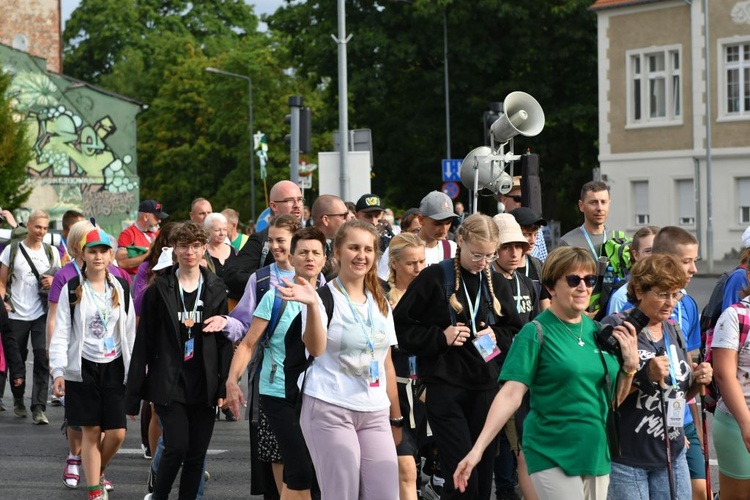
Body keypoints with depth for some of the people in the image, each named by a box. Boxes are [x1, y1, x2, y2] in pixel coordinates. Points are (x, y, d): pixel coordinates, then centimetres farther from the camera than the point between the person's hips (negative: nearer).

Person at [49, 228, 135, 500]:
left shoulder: (121, 289, 6)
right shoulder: (72, 290, -3)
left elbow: (130, 332, 10)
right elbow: (61, 333, -5)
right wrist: (58, 371, -14)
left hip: (114, 367, 2)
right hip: (83, 367, -2)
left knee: (117, 432, -2)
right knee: (91, 432, 0)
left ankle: (97, 472, 26)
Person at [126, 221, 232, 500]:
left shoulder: (215, 290, 7)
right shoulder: (160, 290, 1)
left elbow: (224, 340, 8)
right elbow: (144, 342, 1)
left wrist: (223, 386, 0)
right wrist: (135, 393, -2)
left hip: (204, 385, 3)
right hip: (169, 384, -3)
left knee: (197, 454, 4)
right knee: (177, 446, -12)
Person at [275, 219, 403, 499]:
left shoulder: (380, 303, 14)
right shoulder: (324, 297, -5)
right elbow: (316, 348, -21)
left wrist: (396, 418, 18)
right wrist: (312, 305, -35)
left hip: (375, 413, 6)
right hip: (330, 410, -6)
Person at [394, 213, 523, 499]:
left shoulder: (497, 284, 10)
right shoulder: (434, 279, -4)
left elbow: (514, 331, 19)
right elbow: (401, 326, -4)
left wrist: (497, 336, -2)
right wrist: (440, 337, -14)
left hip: (486, 387, 5)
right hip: (445, 387, -5)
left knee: (483, 473, 7)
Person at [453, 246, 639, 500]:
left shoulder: (597, 331, 9)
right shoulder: (536, 333, -7)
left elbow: (615, 399, 15)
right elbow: (510, 394, -13)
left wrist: (630, 365, -3)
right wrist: (478, 449, -21)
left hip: (596, 453, 6)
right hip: (552, 457, -6)